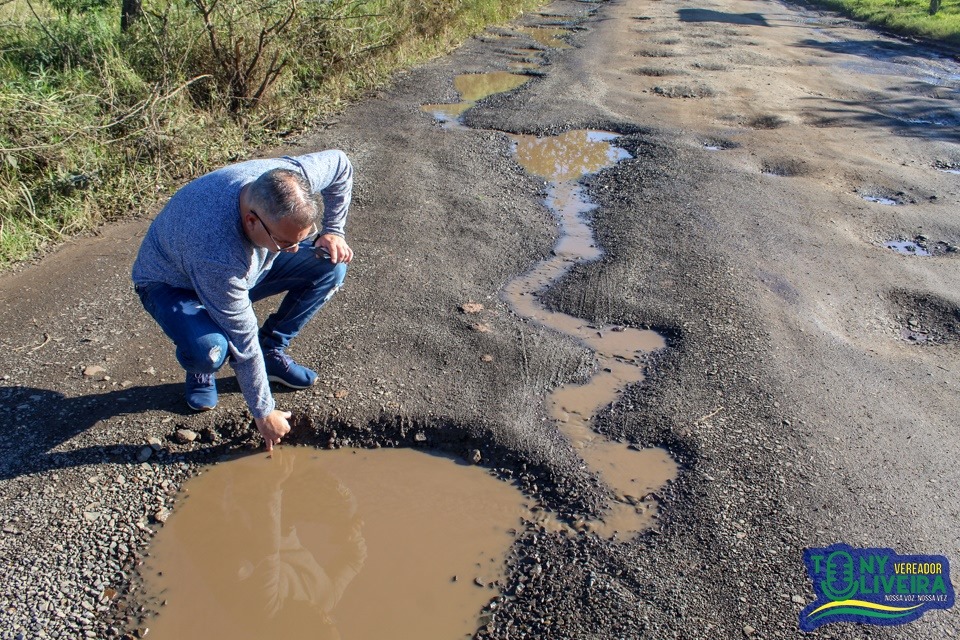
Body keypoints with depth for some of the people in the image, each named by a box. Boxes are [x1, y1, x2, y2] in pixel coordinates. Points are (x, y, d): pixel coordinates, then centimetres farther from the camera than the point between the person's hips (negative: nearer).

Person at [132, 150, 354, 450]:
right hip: (172, 283, -5)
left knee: (330, 265, -13)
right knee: (210, 349, -38)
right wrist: (263, 412, -22)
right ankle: (200, 369, 2)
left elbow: (340, 163, -8)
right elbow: (243, 342, -33)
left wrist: (332, 231, -12)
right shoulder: (217, 253, -44)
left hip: (247, 263, 6)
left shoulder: (289, 181, -31)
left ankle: (272, 352, 3)